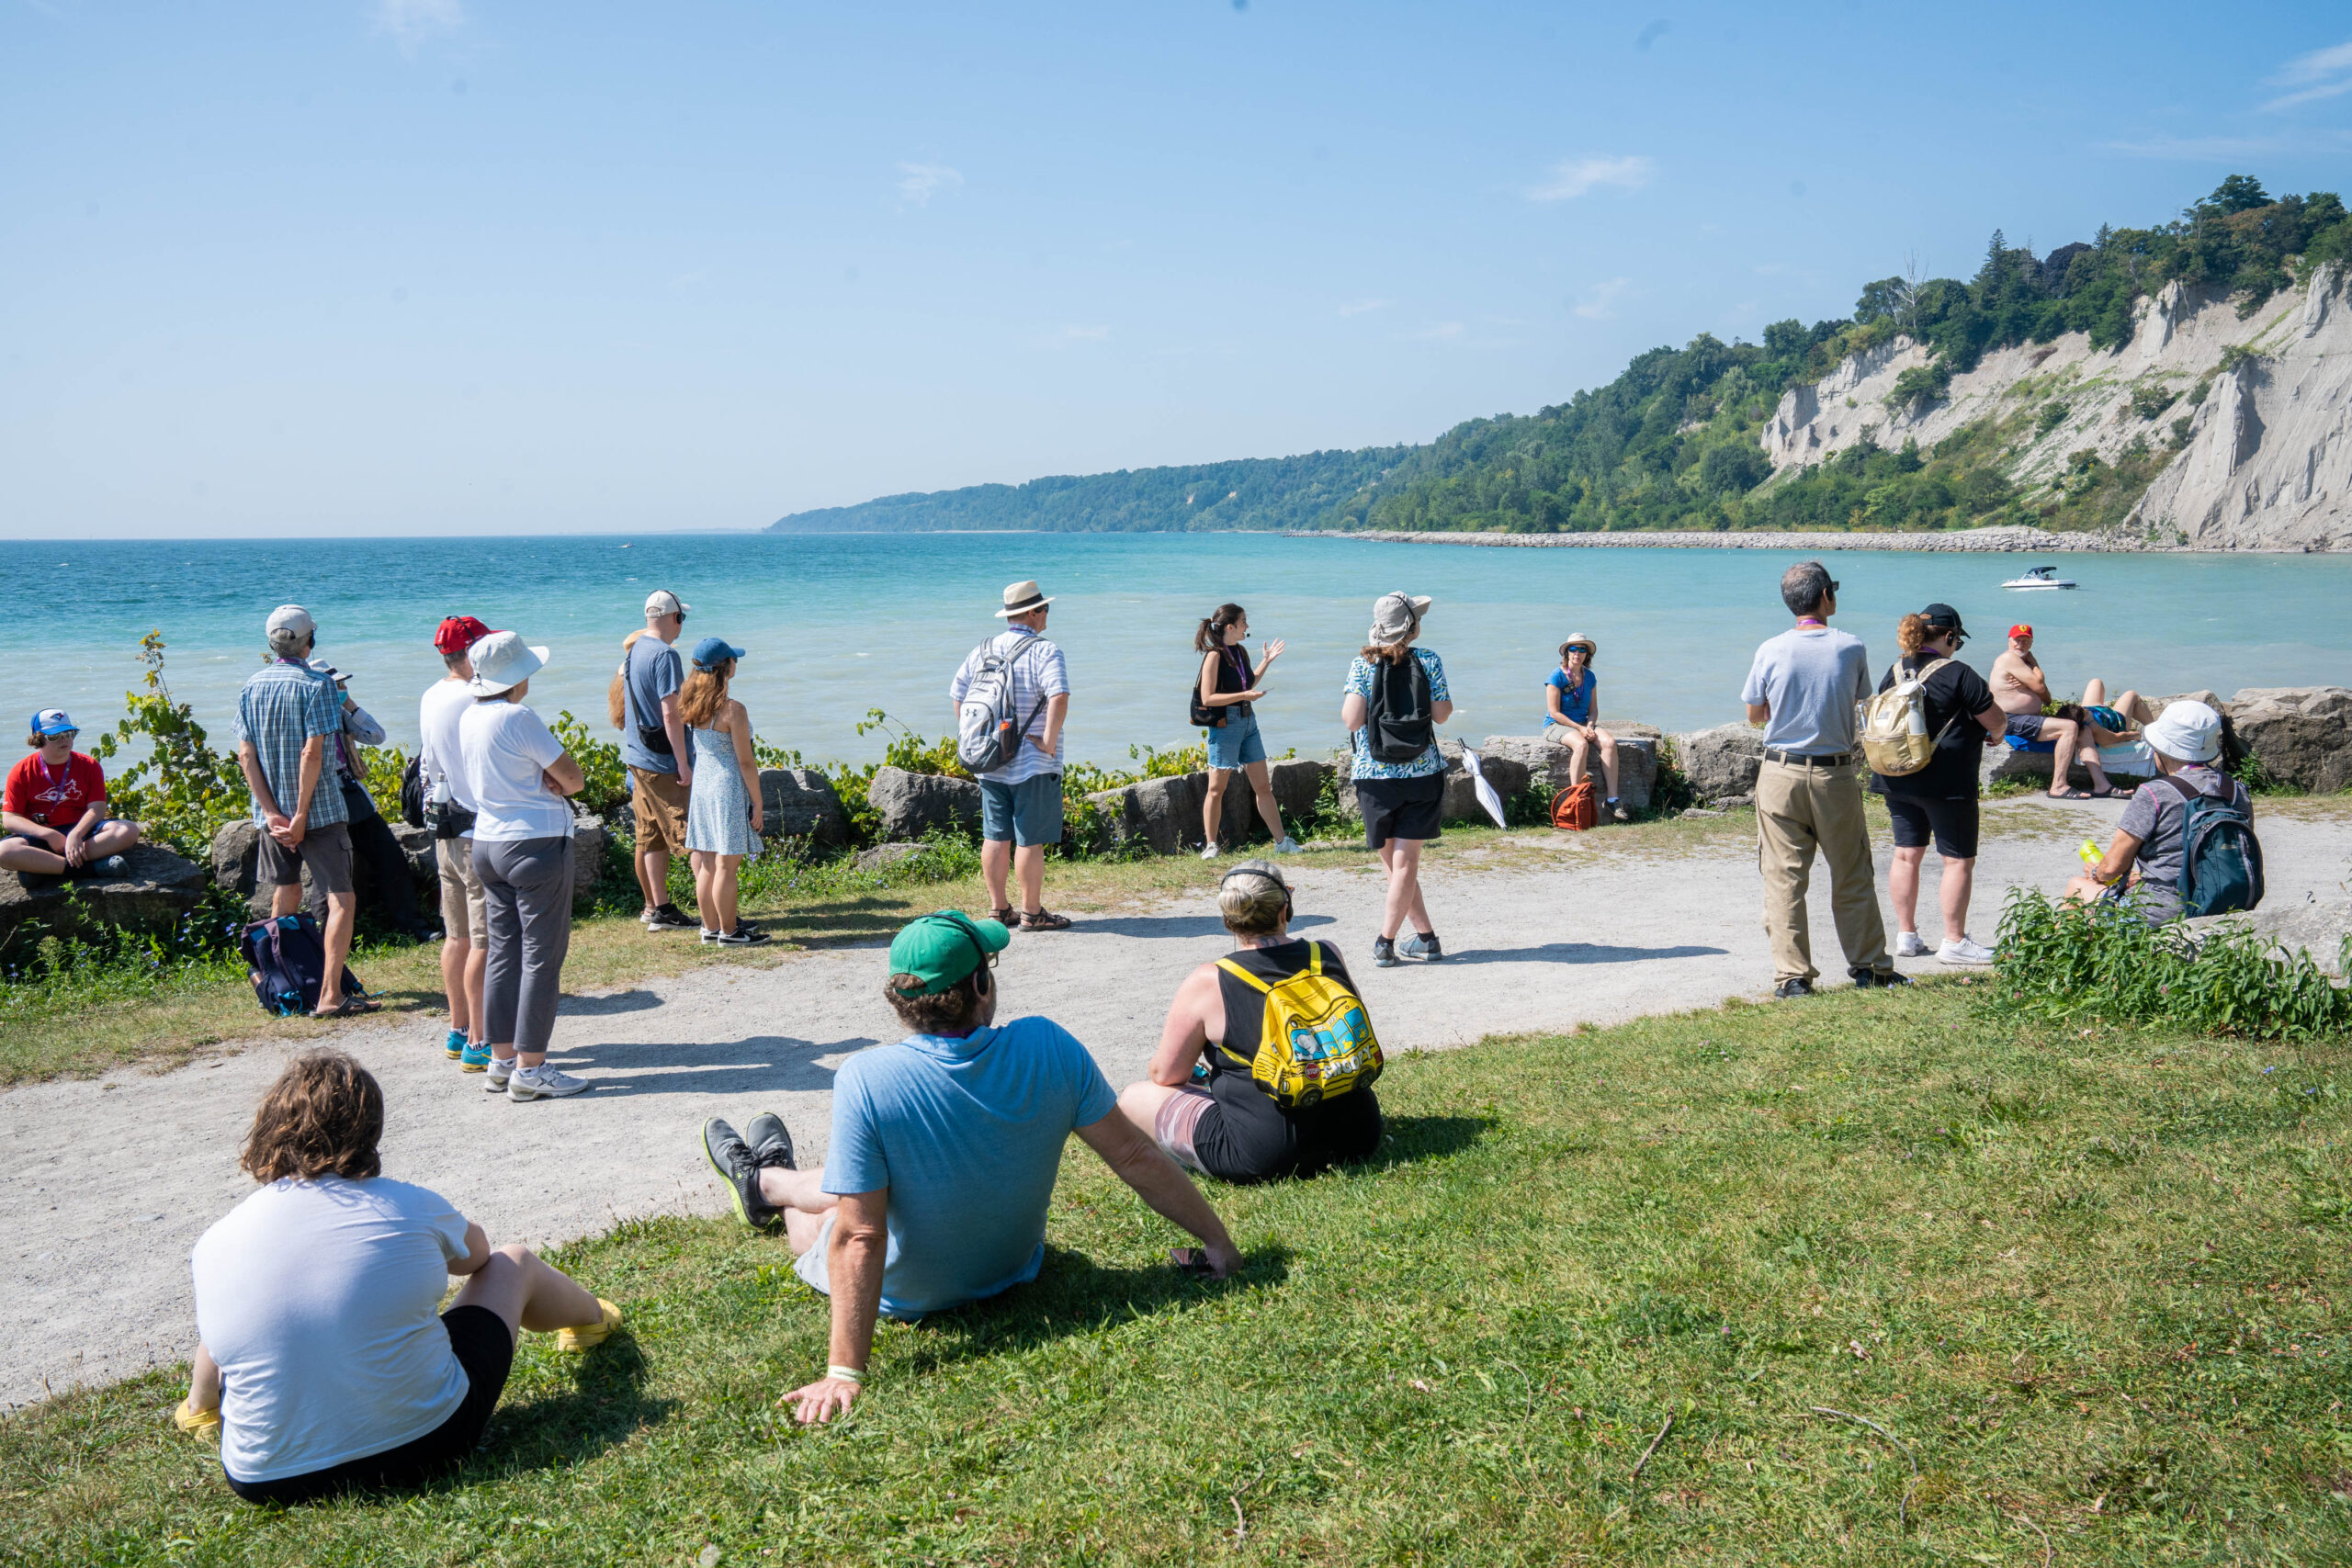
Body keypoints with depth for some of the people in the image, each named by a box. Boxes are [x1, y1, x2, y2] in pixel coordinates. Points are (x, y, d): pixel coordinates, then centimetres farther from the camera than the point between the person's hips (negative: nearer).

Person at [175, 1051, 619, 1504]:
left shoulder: (215, 1245, -6)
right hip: (424, 1447, -2)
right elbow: (475, 1254, 15)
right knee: (513, 1261, 19)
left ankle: (203, 1407, 56)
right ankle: (591, 1318, 50)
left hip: (267, 1481, 2)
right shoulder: (413, 1209, -9)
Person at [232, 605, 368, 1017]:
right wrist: (301, 816, -15)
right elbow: (312, 753, -19)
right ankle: (330, 995, -12)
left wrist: (272, 812, -3)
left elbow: (246, 755, 1)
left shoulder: (251, 686, 6)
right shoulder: (314, 686, -12)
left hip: (273, 813, 7)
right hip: (318, 810, -6)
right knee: (341, 899, -3)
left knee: (284, 898, 19)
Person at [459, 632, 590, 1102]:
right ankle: (530, 1069, -1)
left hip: (488, 842, 9)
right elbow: (574, 778, -14)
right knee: (541, 957, -2)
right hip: (536, 844, -8)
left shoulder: (469, 718, 7)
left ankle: (501, 1060, 19)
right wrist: (556, 783, 3)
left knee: (503, 952, 13)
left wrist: (543, 782, -4)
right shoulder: (518, 718, -18)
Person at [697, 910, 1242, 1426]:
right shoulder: (1048, 1046, -23)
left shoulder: (865, 1079, -32)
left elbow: (859, 1238, -31)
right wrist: (1218, 1240, -6)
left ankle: (765, 1181, 62)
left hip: (907, 1294, -4)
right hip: (1015, 1267, 4)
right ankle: (766, 1180, 61)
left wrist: (844, 1374, -26)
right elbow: (1134, 1156, -17)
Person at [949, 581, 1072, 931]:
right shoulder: (1044, 652, -11)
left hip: (990, 764, 7)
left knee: (995, 836, 12)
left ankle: (999, 909, 19)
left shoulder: (982, 651, 10)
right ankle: (1031, 913, 5)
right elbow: (1059, 697, -26)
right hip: (1033, 764, -6)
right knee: (1030, 840, -1)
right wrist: (1049, 740, -18)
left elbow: (957, 695, 15)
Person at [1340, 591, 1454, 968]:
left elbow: (1351, 720, -13)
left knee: (1394, 862, 11)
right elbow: (1441, 714, -1)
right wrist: (1444, 695, 19)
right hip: (1423, 772, 0)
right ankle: (1385, 942, -1)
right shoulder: (1428, 661, -2)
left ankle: (1426, 936, 13)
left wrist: (1345, 695, 7)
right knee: (1405, 861, 1)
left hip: (1375, 775, 0)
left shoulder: (1362, 664, -4)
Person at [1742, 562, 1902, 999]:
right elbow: (1859, 699, 11)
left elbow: (1754, 715, 4)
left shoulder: (1771, 650, -6)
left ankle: (1792, 976, 2)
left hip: (1782, 774, 0)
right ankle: (1868, 966, 23)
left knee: (1784, 877, 3)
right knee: (1852, 876, 13)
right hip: (1837, 774, 1)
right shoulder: (1852, 648, -5)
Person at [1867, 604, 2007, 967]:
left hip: (1897, 779, 7)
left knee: (1906, 855, 12)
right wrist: (1993, 734, 15)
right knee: (1959, 860, 3)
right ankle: (1954, 942, 5)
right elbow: (1997, 721, -10)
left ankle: (1906, 935, 17)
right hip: (1946, 783, -7)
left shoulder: (1895, 671, 7)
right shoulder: (1957, 674, -13)